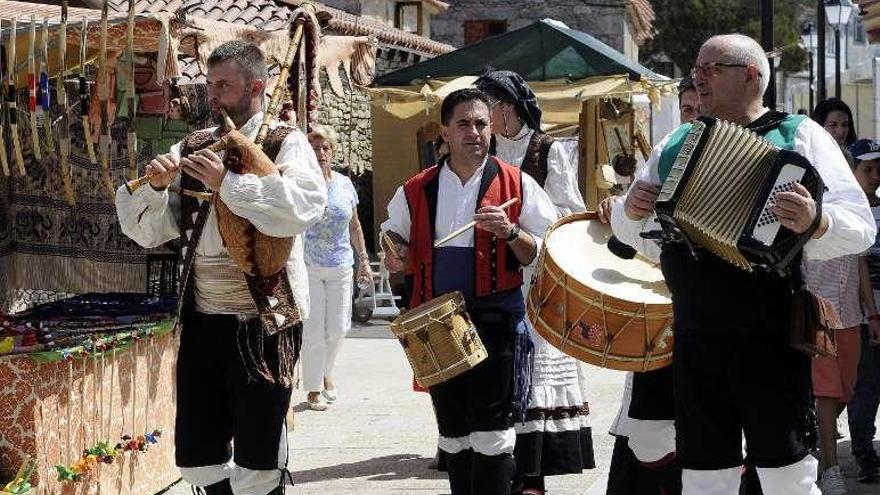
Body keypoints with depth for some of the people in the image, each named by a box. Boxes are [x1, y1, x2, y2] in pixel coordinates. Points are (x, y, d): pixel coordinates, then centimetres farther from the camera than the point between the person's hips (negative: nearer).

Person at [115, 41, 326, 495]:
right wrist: (156, 186, -7)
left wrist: (227, 182, -25)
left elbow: (304, 206, -23)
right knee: (196, 456, 10)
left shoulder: (285, 144, -3)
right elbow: (146, 231, 11)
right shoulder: (192, 149, 12)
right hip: (201, 318, 5)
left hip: (264, 320, -5)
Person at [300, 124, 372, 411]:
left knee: (338, 328, 7)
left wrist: (364, 260, 15)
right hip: (307, 267, -4)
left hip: (340, 266, 4)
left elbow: (354, 226, 16)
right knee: (313, 329, -3)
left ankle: (325, 373, 32)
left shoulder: (344, 184, 8)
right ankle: (314, 389, 8)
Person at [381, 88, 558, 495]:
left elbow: (548, 254, 0)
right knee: (453, 432, 14)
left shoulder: (517, 185, 0)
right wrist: (396, 257, -3)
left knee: (492, 433, -8)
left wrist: (510, 232, -18)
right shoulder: (416, 191, 7)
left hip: (497, 322, -4)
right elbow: (396, 244, 20)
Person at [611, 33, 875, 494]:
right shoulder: (675, 144, 14)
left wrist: (815, 222, -29)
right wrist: (630, 213, 0)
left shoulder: (799, 135, 0)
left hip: (771, 335, -5)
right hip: (694, 337, 5)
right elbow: (632, 231, 23)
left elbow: (860, 227, -8)